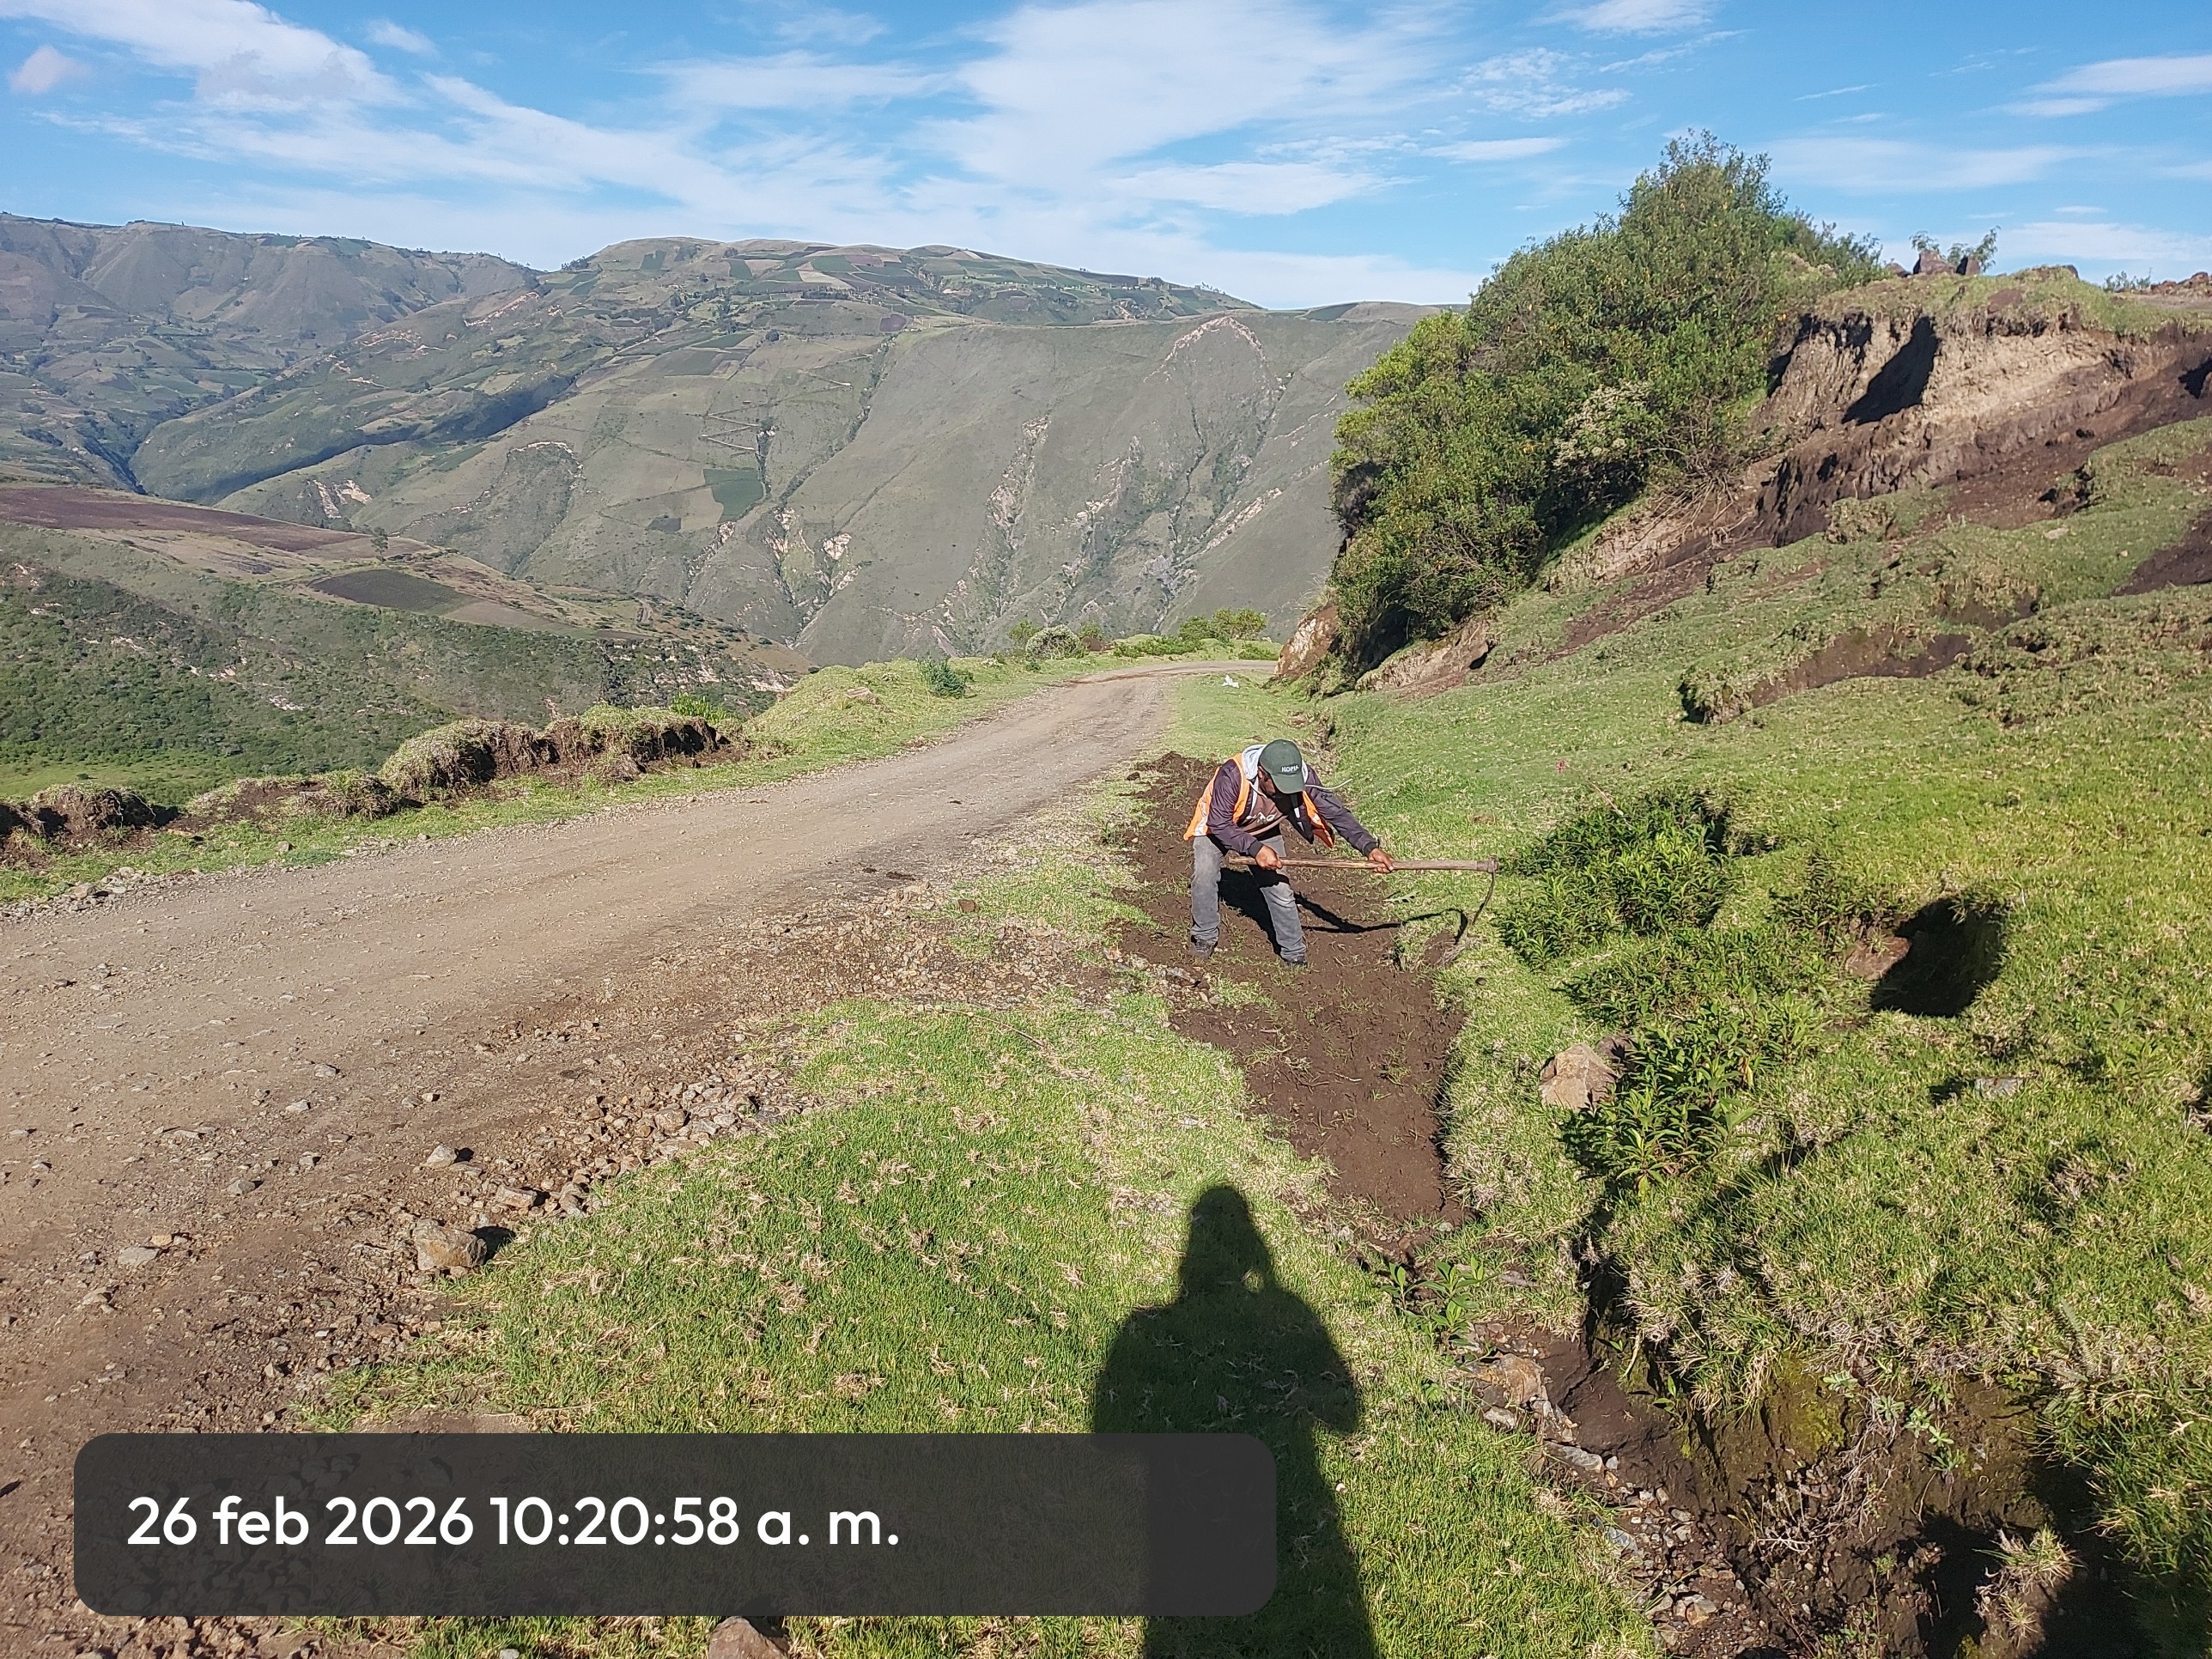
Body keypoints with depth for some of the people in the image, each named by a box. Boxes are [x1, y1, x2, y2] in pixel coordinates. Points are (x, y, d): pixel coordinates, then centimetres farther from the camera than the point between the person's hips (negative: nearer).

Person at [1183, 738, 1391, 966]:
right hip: (1217, 828, -3)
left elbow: (1336, 812, -24)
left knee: (1279, 888, -4)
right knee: (1204, 875, -23)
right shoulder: (1233, 775, -42)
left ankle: (1294, 954, 14)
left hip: (1264, 832, 3)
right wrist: (1255, 848, -43)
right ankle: (1205, 936, 1)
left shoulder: (1302, 778, -30)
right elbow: (1219, 824, -34)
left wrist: (1370, 847, -34)